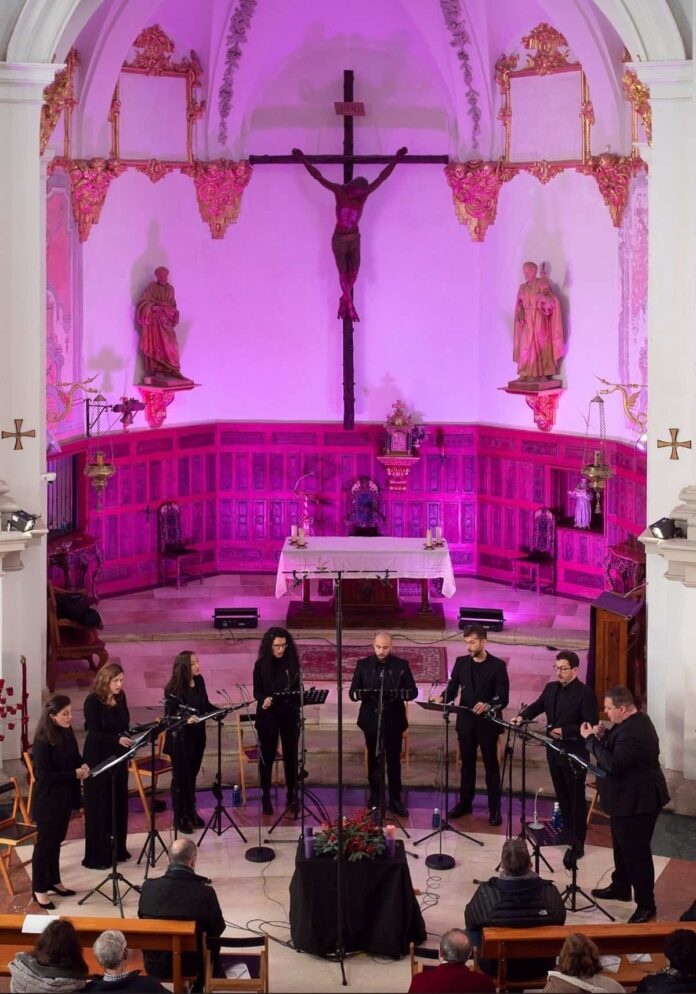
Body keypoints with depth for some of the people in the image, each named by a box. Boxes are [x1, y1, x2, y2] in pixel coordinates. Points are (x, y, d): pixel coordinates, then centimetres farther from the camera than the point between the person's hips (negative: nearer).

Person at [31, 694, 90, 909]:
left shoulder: (67, 733, 1)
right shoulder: (43, 741, -22)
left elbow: (75, 757, 16)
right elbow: (43, 775, -23)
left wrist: (82, 766, -6)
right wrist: (74, 774, -22)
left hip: (65, 797, 7)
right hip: (48, 800, -7)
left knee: (56, 840, 19)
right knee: (45, 842, 4)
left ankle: (53, 881, 32)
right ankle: (39, 889, 14)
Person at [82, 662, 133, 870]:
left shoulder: (120, 697, 4)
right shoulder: (92, 701, -15)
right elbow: (94, 733, -20)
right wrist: (117, 740, -31)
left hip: (118, 757, 6)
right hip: (98, 759, -6)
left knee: (119, 804, 11)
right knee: (98, 807, 0)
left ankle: (117, 849, 24)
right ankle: (95, 856, 7)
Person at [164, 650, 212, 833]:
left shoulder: (199, 681, -2)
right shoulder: (174, 689, -22)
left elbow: (205, 705, 11)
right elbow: (170, 716, -21)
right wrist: (186, 720, -38)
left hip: (197, 736, 6)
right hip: (180, 740, -6)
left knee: (192, 775, 20)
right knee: (180, 778, 7)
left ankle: (191, 812, 35)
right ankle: (180, 818, 20)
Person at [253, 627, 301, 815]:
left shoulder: (292, 662, -1)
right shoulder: (261, 664, -6)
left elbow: (298, 687, 5)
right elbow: (256, 691, -4)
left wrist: (298, 701, -13)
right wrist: (263, 700, -24)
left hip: (290, 714, 2)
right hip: (268, 716, -2)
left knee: (291, 754, 6)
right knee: (267, 755, 5)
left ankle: (291, 794, 17)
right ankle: (266, 796, 15)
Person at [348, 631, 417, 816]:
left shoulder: (401, 665, -1)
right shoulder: (363, 664, 0)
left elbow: (413, 691, -2)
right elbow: (352, 692, -1)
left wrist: (398, 694, -23)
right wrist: (361, 693, -24)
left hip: (393, 721, -1)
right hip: (371, 720, 1)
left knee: (394, 761, 3)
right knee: (373, 760, 11)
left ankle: (395, 800, 9)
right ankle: (375, 798, 21)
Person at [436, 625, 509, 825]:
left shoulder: (497, 665, -8)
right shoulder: (461, 662, 4)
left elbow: (503, 698, -12)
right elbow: (452, 688, 2)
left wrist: (488, 705, -31)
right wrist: (442, 698, -19)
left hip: (487, 722, -4)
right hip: (466, 721, 4)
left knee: (491, 765, 4)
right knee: (467, 763, 14)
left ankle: (495, 809, 9)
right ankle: (464, 803, 24)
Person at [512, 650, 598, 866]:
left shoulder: (585, 693, -17)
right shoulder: (551, 688, 6)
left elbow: (591, 725, -20)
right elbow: (538, 705, 8)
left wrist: (564, 731, -25)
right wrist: (522, 716, -12)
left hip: (575, 754, -7)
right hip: (554, 751, 7)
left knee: (576, 799, 1)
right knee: (562, 797, 19)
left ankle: (577, 844, 6)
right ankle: (568, 833, 35)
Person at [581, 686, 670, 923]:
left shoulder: (633, 732, -29)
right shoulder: (633, 721, 5)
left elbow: (613, 765, -31)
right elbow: (616, 749, 14)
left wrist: (591, 739, -24)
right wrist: (602, 736, -4)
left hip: (636, 801, -11)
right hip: (627, 797, 11)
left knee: (636, 852, -3)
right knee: (622, 846, 25)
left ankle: (646, 905, 5)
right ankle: (620, 887, 42)